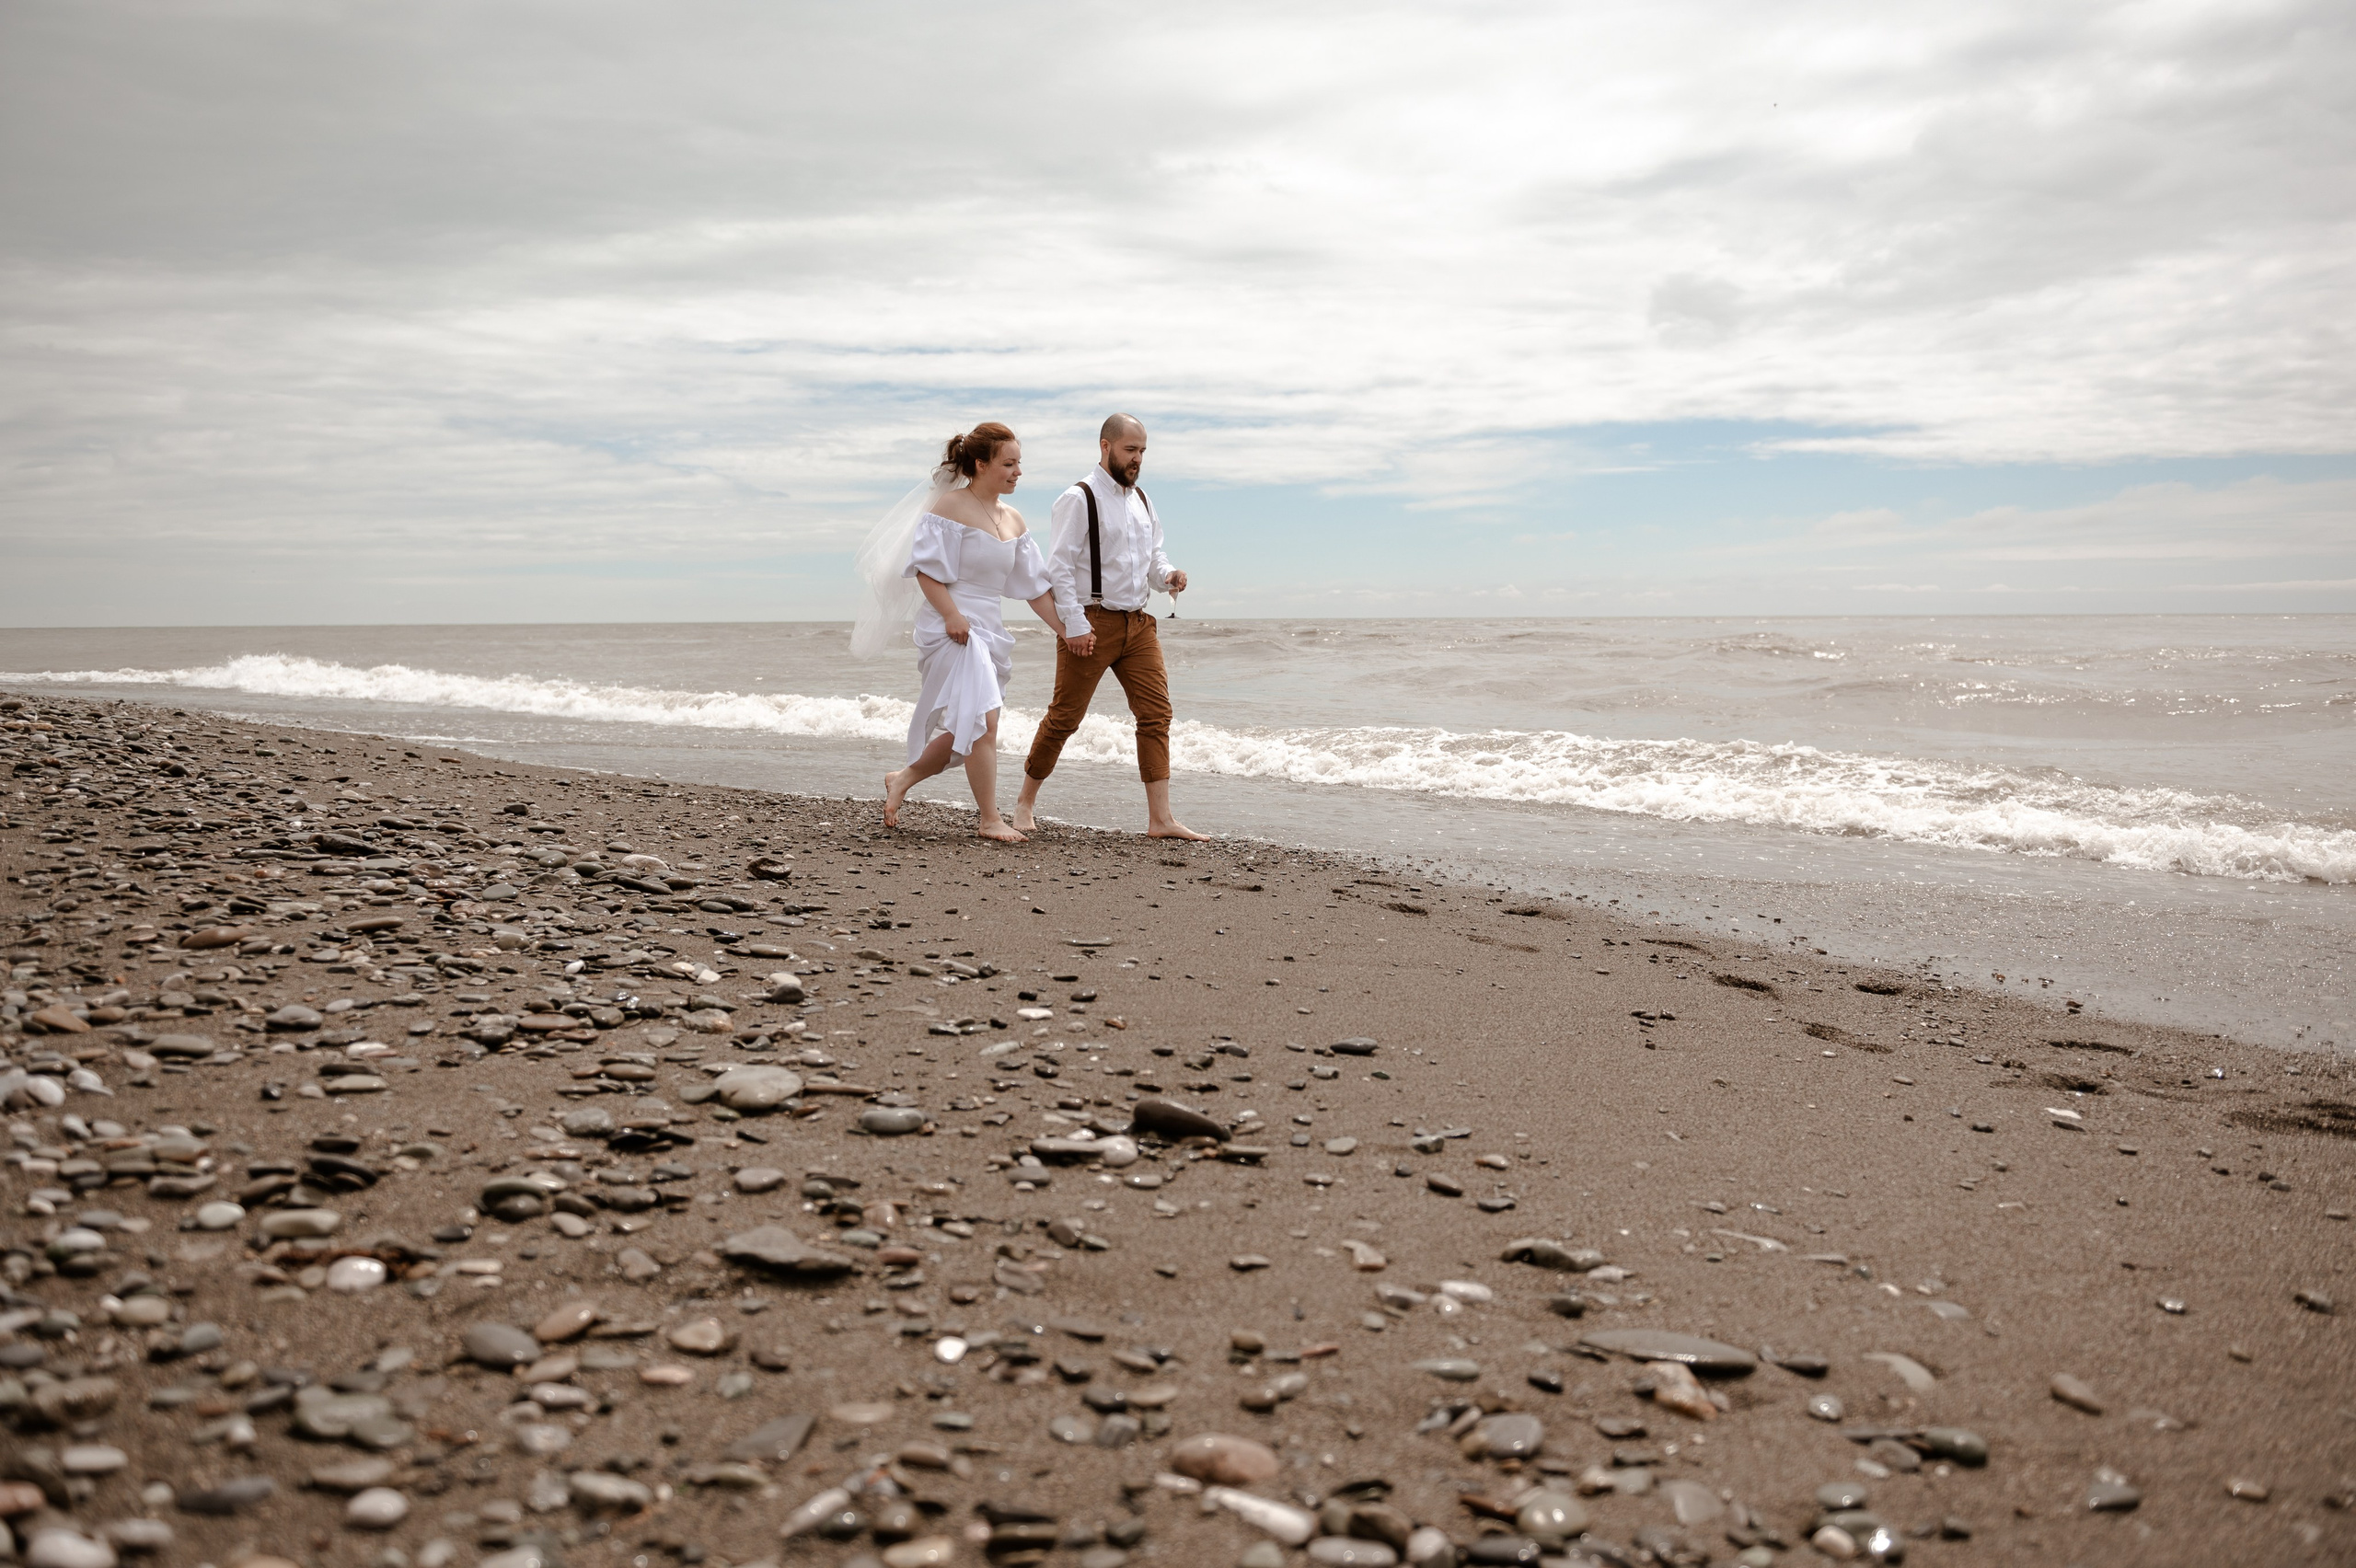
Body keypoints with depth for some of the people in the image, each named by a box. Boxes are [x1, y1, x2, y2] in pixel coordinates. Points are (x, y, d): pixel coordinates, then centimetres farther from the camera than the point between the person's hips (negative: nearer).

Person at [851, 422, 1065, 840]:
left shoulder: (1012, 520, 14)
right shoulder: (950, 506, -8)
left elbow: (1035, 586, 15)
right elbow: (927, 568, -12)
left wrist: (1067, 631, 9)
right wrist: (952, 615, -23)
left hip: (990, 629, 8)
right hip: (952, 629, -8)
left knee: (965, 731, 11)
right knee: (983, 718, -15)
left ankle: (902, 779, 31)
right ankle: (989, 818, -8)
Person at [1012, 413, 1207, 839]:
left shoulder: (1141, 500, 15)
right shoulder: (1079, 499, -9)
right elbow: (1058, 565, -13)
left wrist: (1168, 576, 0)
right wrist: (1074, 625, -18)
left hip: (1138, 623, 7)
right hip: (1092, 624, -7)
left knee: (1156, 713, -2)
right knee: (1064, 718, 1)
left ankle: (1160, 819, -1)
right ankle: (1025, 803, 19)